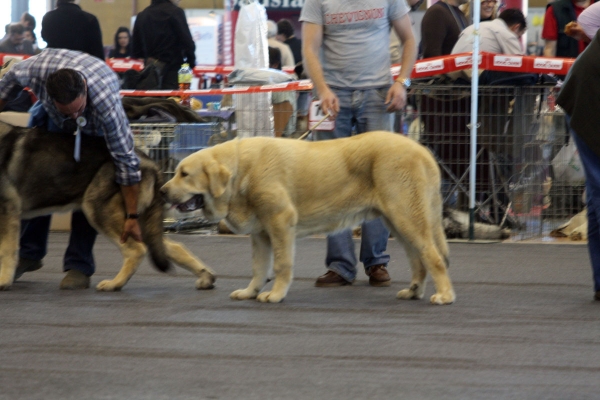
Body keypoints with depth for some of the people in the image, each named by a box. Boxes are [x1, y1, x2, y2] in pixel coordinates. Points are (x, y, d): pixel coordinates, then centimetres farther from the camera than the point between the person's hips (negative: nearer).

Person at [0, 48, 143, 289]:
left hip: (94, 128, -3)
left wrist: (132, 216, -34)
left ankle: (79, 267, -6)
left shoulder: (107, 103, -46)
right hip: (49, 117, 3)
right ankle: (29, 253, 18)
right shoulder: (37, 68, -40)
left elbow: (125, 159, -38)